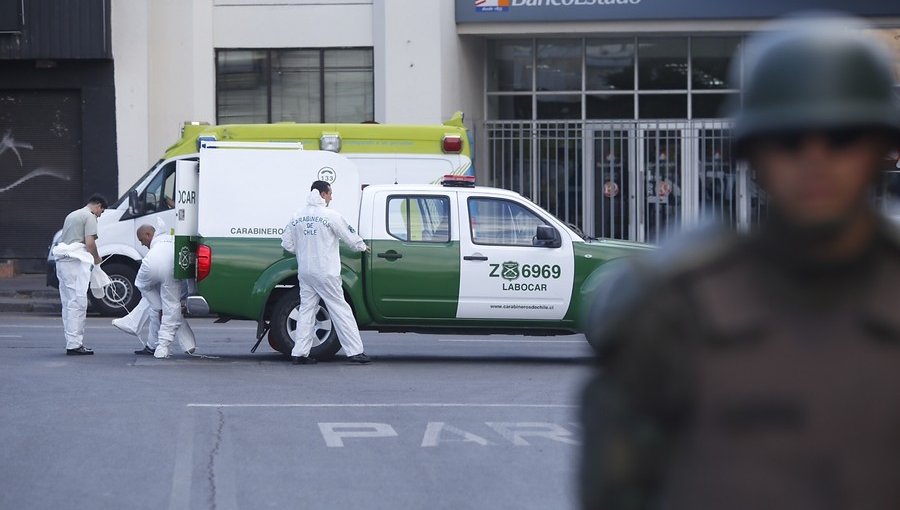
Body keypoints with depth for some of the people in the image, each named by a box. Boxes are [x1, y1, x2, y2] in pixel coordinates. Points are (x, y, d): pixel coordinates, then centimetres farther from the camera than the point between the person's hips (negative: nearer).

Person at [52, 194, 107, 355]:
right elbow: (89, 242, -14)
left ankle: (72, 342, 13)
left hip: (63, 261, 9)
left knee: (68, 303, 11)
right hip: (76, 262, -9)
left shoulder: (72, 215, 25)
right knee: (77, 303, -10)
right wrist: (97, 258, 4)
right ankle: (74, 344, -13)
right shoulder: (89, 217, -4)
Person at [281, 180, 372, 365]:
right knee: (340, 310, -1)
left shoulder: (298, 216, 7)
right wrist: (362, 246, 18)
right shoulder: (330, 215, -10)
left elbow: (287, 243, 9)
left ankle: (299, 353, 6)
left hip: (304, 272, 5)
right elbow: (349, 236, -2)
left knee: (306, 310, 10)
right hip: (325, 273, -5)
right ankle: (355, 351, 0)